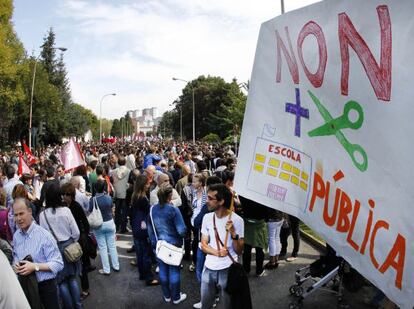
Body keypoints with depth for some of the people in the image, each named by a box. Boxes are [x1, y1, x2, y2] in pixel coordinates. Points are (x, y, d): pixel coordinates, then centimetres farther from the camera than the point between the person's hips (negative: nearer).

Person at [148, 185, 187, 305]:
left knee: (163, 270, 16)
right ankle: (176, 297, 26)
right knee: (174, 271, 10)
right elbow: (181, 230, -20)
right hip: (173, 244, -5)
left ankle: (167, 296, 33)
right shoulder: (173, 209, -21)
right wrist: (182, 237, 1)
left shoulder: (152, 209, -5)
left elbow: (150, 229, 5)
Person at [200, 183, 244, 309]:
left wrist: (233, 233, -29)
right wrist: (217, 252, -17)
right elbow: (203, 245, 2)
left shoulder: (237, 220, -14)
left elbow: (239, 251, -12)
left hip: (227, 270, -3)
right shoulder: (207, 217, -1)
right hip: (209, 268, 4)